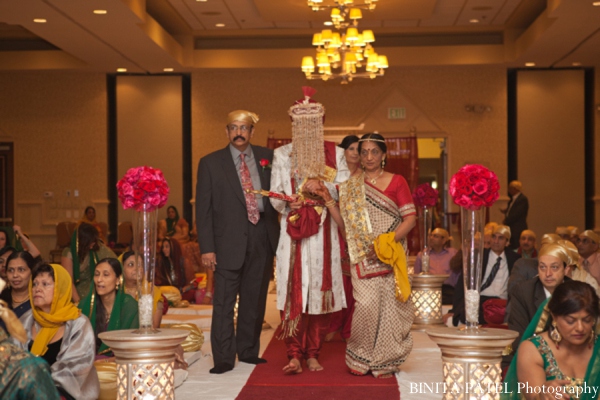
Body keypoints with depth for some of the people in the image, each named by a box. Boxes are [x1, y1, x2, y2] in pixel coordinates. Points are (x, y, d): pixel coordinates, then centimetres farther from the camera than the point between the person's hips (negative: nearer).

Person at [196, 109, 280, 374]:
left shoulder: (267, 158, 8)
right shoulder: (211, 163, 2)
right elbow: (203, 208, 0)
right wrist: (206, 247, -8)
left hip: (262, 239, 3)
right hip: (229, 241, -3)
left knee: (254, 300, 11)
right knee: (224, 302, -3)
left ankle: (248, 351, 24)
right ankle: (223, 359, 4)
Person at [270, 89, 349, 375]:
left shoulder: (335, 154, 7)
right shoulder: (282, 155, 8)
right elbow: (275, 198, 4)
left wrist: (323, 186, -15)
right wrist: (289, 203, -17)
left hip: (324, 234, 1)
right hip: (293, 233, 0)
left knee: (321, 292, 2)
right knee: (293, 294, -7)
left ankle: (313, 354, 11)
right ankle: (294, 356, -6)